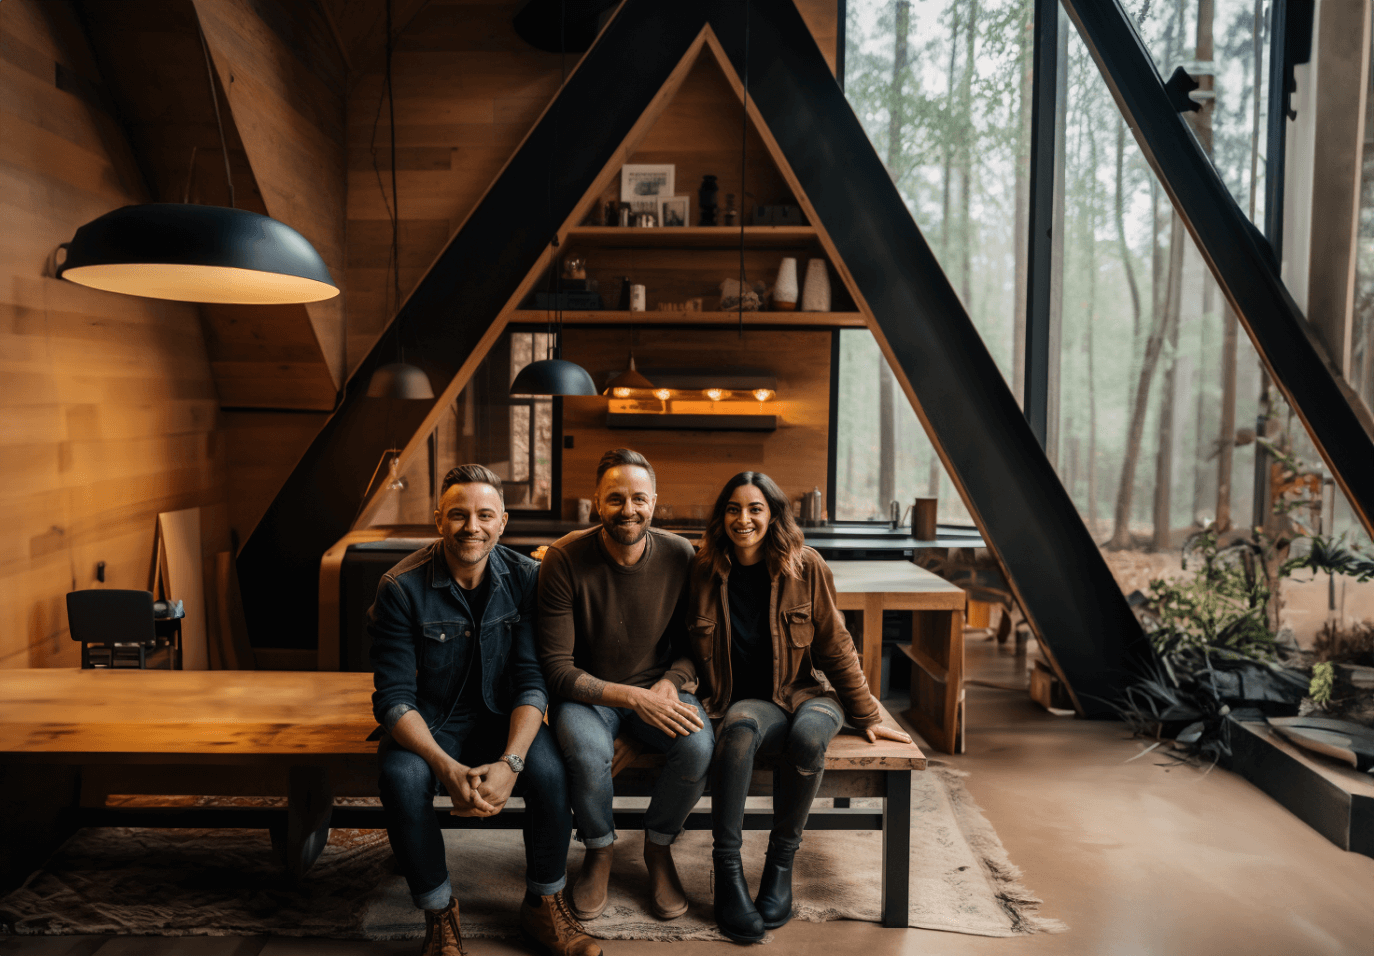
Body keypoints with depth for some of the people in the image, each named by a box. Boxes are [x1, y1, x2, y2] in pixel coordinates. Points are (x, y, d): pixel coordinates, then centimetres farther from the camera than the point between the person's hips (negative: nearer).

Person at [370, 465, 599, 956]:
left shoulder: (526, 578, -10)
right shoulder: (401, 587, -15)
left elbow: (533, 680, -11)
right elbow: (394, 697, -16)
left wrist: (510, 762, -28)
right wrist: (447, 769, -30)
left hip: (504, 718, 1)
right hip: (429, 722, -1)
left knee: (550, 772, -27)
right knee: (401, 779, -32)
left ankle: (544, 906, -1)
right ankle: (440, 916, -7)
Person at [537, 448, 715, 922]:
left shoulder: (679, 555, -9)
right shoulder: (565, 559, -17)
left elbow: (691, 644, 5)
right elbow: (557, 669, -18)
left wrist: (670, 682, -17)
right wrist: (633, 697, -28)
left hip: (656, 690, 2)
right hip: (585, 693, -2)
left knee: (699, 745, -27)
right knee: (589, 752, -34)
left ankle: (658, 848, 4)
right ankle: (599, 849, 1)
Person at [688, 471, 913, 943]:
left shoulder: (806, 567, -7)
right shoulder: (705, 571, -3)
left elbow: (835, 648, 0)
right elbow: (692, 650, 7)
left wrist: (867, 717, 4)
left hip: (809, 694, 0)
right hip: (749, 701, 0)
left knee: (807, 733, -34)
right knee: (740, 726, -35)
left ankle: (781, 860, -14)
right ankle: (726, 869, -25)